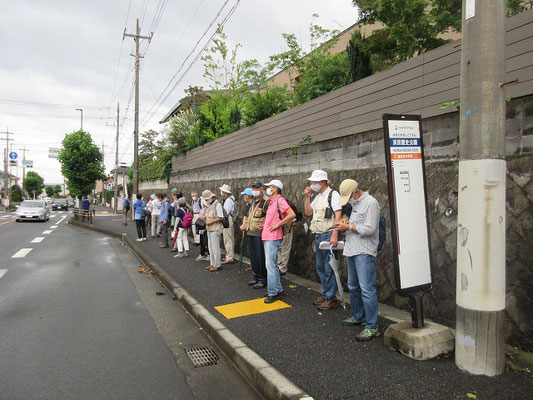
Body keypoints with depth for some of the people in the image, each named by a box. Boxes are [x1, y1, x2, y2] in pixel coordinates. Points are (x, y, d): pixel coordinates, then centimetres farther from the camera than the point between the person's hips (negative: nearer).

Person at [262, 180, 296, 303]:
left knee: (271, 265, -9)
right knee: (271, 264, 14)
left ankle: (273, 293, -2)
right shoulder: (271, 202, 17)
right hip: (267, 237, 10)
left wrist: (278, 224, -19)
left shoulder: (280, 200, -12)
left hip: (273, 237, -10)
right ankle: (278, 289, 23)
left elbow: (292, 214, -22)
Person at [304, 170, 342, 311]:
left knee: (329, 268, -4)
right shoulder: (318, 197, 16)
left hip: (328, 235, -9)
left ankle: (331, 298, 5)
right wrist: (307, 197, 6)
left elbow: (338, 215, -16)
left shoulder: (333, 194, -9)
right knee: (320, 267, 15)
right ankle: (324, 294, 27)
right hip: (318, 236, 9)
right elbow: (308, 212, 16)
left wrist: (334, 235, -24)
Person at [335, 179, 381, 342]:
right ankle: (357, 317, 32)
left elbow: (369, 229, -19)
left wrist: (348, 227, -12)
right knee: (353, 287, 17)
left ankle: (372, 327, -4)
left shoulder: (371, 203, -13)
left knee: (367, 289, -10)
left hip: (364, 252, -10)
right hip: (352, 250, 10)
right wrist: (347, 222, 7)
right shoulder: (355, 203, 17)